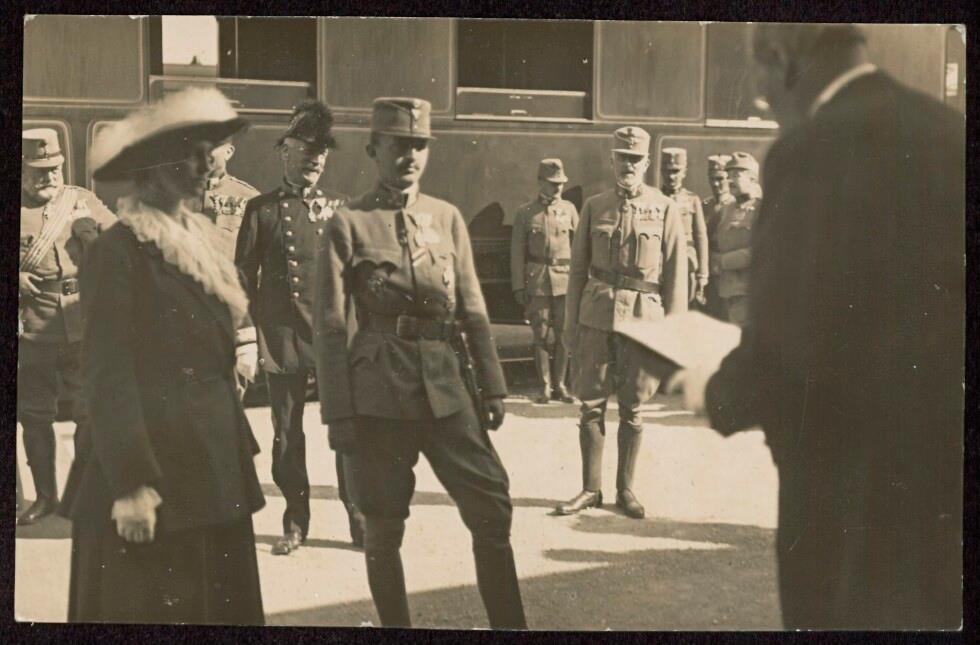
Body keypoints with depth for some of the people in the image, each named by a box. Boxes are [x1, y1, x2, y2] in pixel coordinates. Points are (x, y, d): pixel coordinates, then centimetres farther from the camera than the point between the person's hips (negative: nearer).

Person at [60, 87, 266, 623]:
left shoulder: (203, 242, 14)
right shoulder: (119, 251, -10)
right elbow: (106, 375, -15)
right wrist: (130, 486, -20)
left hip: (215, 474, 7)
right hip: (152, 483, -7)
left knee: (221, 606, 12)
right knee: (153, 609, 2)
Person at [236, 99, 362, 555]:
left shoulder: (339, 208, 9)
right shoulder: (261, 209, 4)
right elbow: (244, 277, 4)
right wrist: (248, 337, -1)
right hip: (281, 337, 0)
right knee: (287, 432, 7)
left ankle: (359, 518, 11)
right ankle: (295, 523, 19)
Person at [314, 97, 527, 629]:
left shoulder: (447, 217, 8)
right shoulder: (349, 224, -3)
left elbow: (473, 310, 11)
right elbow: (329, 327, -4)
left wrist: (492, 386, 6)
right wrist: (338, 414, -7)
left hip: (445, 384, 3)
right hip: (378, 390, -3)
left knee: (492, 508, 0)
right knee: (383, 528, 6)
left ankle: (510, 624, 14)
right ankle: (395, 625, 24)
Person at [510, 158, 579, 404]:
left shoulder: (569, 209, 8)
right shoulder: (525, 212, 3)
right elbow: (517, 252, 3)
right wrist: (519, 287, -2)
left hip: (565, 280, 1)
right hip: (537, 282, -1)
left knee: (564, 335, 3)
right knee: (540, 336, 1)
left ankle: (560, 385, 14)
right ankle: (545, 387, 10)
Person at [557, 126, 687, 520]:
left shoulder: (665, 209, 2)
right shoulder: (594, 207, 8)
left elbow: (676, 274, 1)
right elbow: (578, 269, 10)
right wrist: (570, 322, 6)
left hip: (643, 319, -2)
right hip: (597, 317, 2)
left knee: (632, 408, 7)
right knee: (591, 404, 4)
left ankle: (625, 490, 19)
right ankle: (591, 489, 15)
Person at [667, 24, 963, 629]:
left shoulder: (817, 148, -18)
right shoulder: (949, 131, 6)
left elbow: (784, 359, -21)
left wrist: (716, 392, -1)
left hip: (870, 496, -7)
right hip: (947, 475, 8)